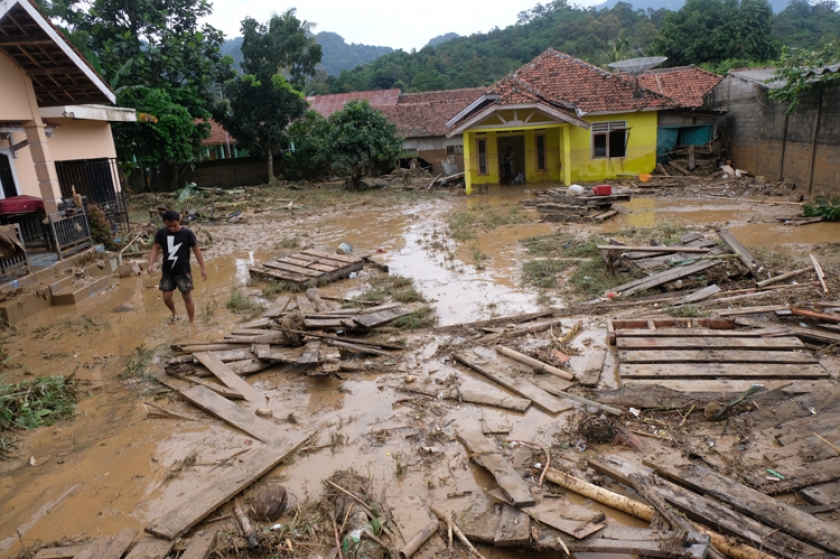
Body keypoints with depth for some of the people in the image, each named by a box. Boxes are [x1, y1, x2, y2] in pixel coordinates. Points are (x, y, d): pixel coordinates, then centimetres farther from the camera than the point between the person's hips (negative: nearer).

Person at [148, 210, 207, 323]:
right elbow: (156, 248, 3)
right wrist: (151, 264, -11)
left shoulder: (187, 233, -14)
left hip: (183, 272, -3)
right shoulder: (161, 233, -5)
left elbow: (196, 250, -7)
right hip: (167, 272, 3)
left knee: (187, 298, 1)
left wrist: (203, 268, -7)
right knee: (167, 298, 9)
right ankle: (174, 314, 40)